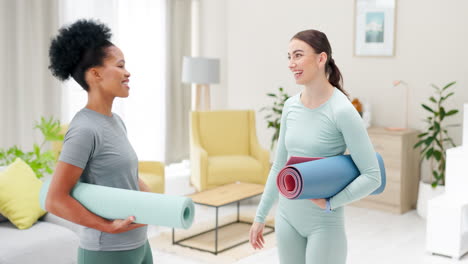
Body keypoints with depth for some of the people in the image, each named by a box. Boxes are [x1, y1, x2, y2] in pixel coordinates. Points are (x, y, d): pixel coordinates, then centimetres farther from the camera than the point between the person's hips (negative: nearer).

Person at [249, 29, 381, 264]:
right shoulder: (290, 106, 2)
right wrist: (260, 215, 13)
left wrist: (329, 203, -20)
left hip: (324, 224, -6)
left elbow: (372, 176, -16)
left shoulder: (342, 111, -17)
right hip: (286, 217, 6)